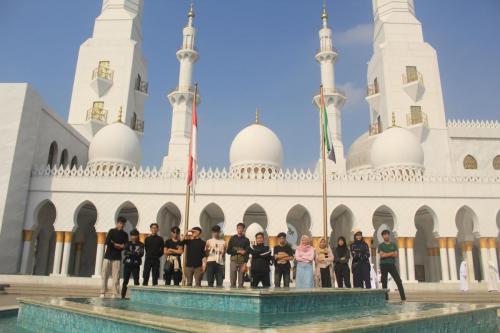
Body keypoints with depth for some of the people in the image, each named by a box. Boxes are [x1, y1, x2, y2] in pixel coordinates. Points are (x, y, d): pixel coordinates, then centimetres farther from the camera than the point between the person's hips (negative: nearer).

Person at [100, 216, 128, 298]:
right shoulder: (111, 231, 4)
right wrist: (119, 245, -4)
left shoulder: (124, 234, 9)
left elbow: (125, 246, -1)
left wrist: (114, 244, -7)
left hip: (117, 257, 1)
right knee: (104, 275, -1)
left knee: (116, 277, -4)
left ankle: (115, 293, -1)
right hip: (108, 256, -1)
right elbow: (107, 242, -9)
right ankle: (103, 292, 8)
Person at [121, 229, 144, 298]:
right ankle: (123, 295, 12)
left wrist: (130, 254, -16)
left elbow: (141, 254, -9)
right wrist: (135, 253, -14)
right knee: (125, 280, 5)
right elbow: (125, 253, -5)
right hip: (127, 264, 2)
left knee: (136, 280, -4)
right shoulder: (128, 244, 10)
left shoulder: (141, 245, 4)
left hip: (136, 265, -2)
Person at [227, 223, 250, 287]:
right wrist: (238, 251, -8)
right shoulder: (232, 239, 10)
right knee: (232, 280, -2)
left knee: (241, 281, -1)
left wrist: (245, 264, -13)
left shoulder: (246, 240, 6)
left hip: (242, 262, -1)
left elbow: (247, 253, -2)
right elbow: (228, 251, 4)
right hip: (233, 261, 1)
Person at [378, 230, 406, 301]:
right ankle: (385, 297, 8)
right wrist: (391, 253, -8)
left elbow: (395, 255, -1)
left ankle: (403, 297, -3)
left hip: (392, 264, 1)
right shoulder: (381, 245, 4)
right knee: (384, 282, 2)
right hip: (383, 265, -1)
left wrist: (386, 254, -11)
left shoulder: (394, 244, 10)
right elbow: (382, 255, -9)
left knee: (399, 281, -5)